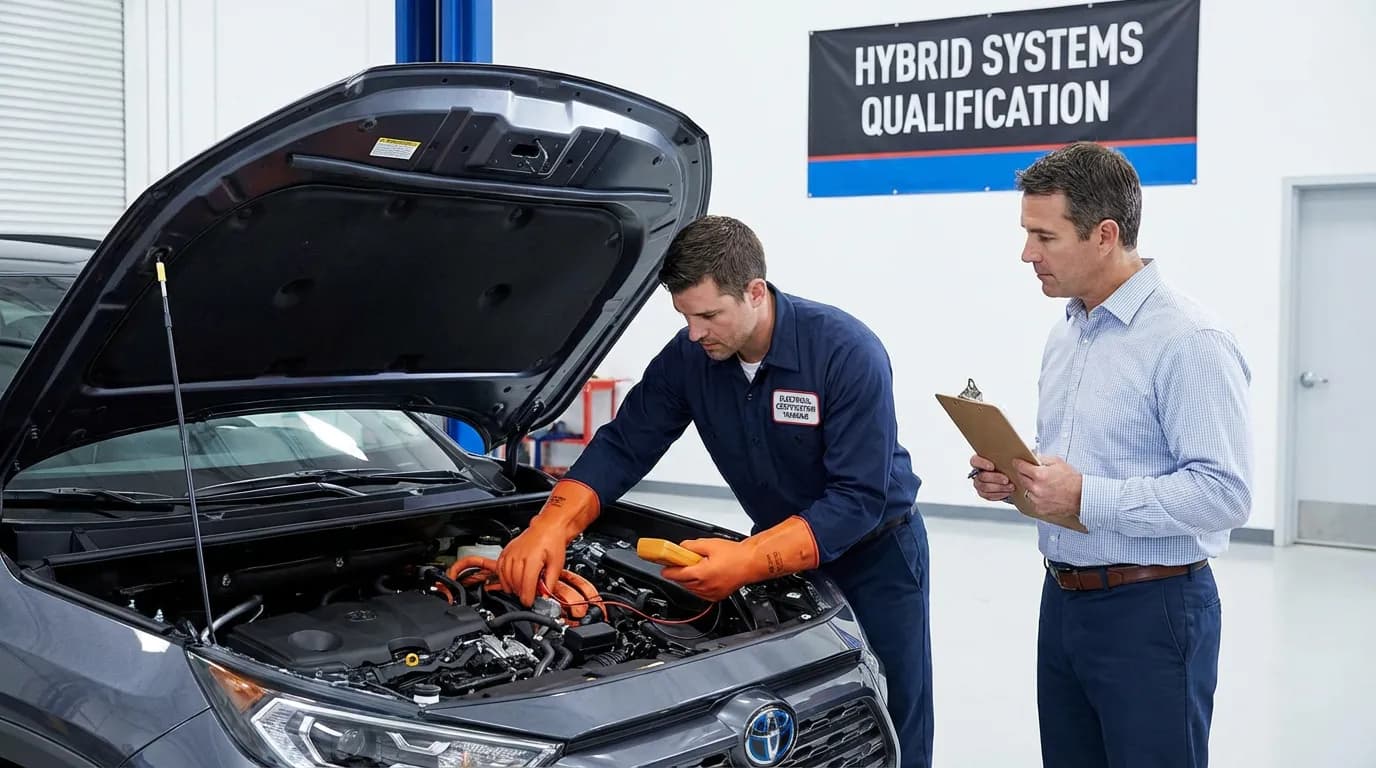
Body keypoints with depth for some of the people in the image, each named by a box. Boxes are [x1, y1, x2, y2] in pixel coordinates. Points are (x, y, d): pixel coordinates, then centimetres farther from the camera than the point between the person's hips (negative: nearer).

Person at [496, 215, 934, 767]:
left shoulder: (848, 353, -29)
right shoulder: (689, 357, -14)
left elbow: (859, 497, -31)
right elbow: (622, 447, -11)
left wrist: (748, 561, -40)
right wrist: (549, 528, -28)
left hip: (874, 552, -4)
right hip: (782, 545, 4)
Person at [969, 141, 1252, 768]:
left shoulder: (1189, 341, -16)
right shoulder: (1067, 332, 12)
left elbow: (1224, 492, -22)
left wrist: (1086, 498, -25)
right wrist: (1013, 478, 2)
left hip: (1151, 609, -8)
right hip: (1063, 599, 8)